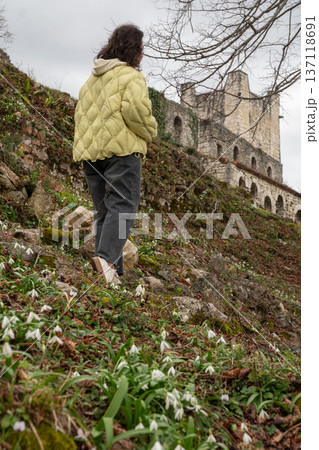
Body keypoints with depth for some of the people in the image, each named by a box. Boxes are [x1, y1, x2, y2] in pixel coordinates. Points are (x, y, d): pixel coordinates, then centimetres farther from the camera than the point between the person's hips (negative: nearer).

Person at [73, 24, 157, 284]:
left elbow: (81, 114, 24)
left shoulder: (92, 80, 25)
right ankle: (107, 257, -30)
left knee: (104, 211, 6)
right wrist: (150, 133, -1)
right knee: (122, 206, -11)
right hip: (121, 148, -7)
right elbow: (135, 108, -17)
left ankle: (112, 270, 3)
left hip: (90, 151, 7)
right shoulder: (131, 76, -1)